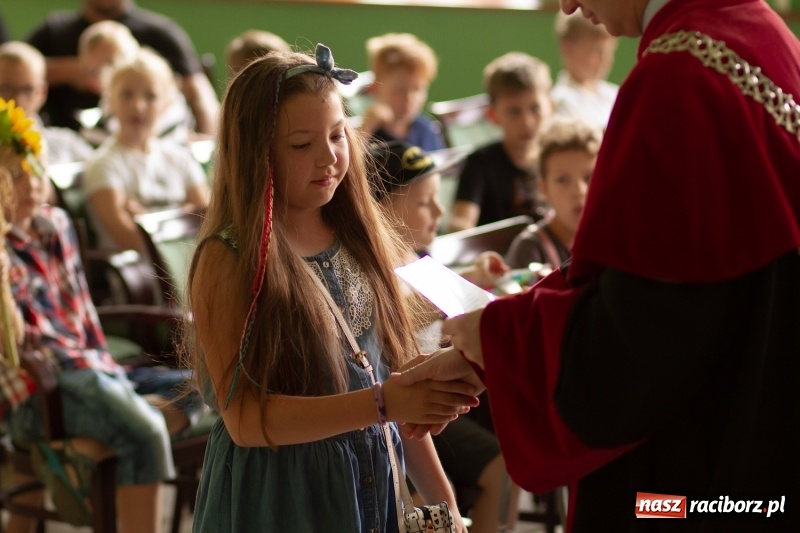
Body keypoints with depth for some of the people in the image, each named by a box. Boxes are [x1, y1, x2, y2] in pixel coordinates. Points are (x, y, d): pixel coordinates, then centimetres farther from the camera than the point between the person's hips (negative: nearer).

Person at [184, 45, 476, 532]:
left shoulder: (360, 240, 2)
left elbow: (393, 371, 6)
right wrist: (381, 403, -28)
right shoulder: (228, 259, -13)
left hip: (373, 489, 5)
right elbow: (245, 419, -19)